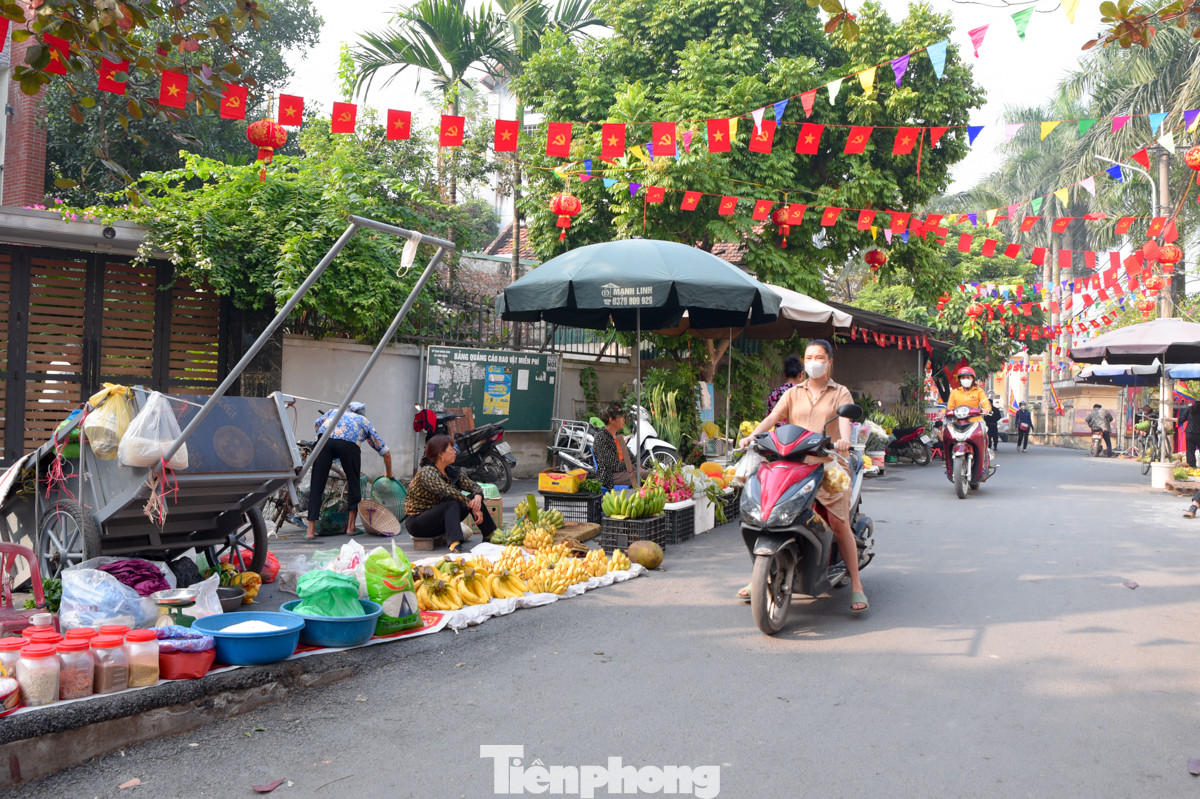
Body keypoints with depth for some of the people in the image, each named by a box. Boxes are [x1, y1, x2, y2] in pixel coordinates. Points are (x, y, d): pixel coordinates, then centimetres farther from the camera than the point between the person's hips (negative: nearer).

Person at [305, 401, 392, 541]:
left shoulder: (335, 411, 41)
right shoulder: (365, 421, 35)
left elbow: (317, 424, 28)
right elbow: (386, 452, 35)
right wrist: (389, 474, 48)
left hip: (324, 438, 1)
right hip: (349, 443, -1)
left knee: (317, 485, 5)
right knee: (354, 482, 18)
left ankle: (310, 531, 0)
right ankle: (350, 526, 17)